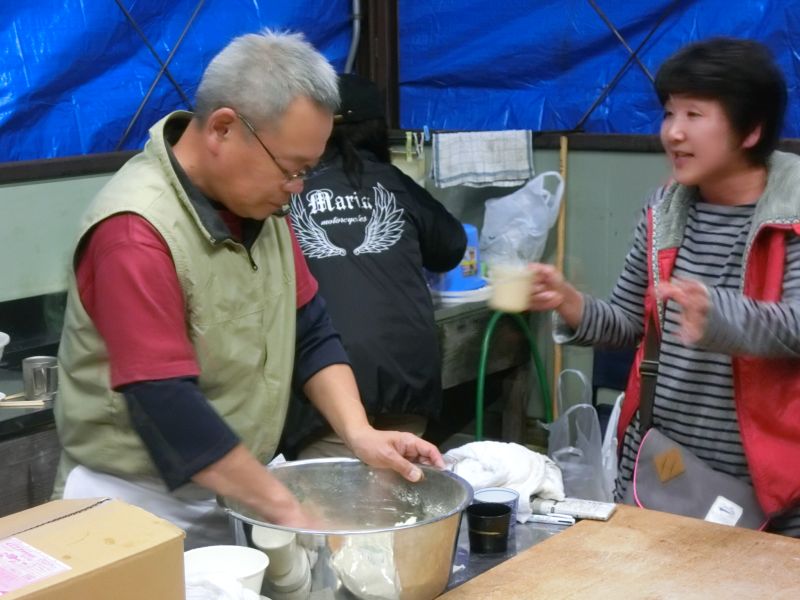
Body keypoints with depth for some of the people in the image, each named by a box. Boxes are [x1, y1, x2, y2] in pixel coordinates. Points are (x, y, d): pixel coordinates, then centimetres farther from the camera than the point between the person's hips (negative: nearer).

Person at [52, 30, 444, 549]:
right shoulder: (135, 232, -24)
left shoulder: (258, 200, 1)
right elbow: (170, 408, -27)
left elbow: (310, 332, 4)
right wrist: (290, 513, -25)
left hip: (239, 492, 7)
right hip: (144, 505, -6)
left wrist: (359, 434, -11)